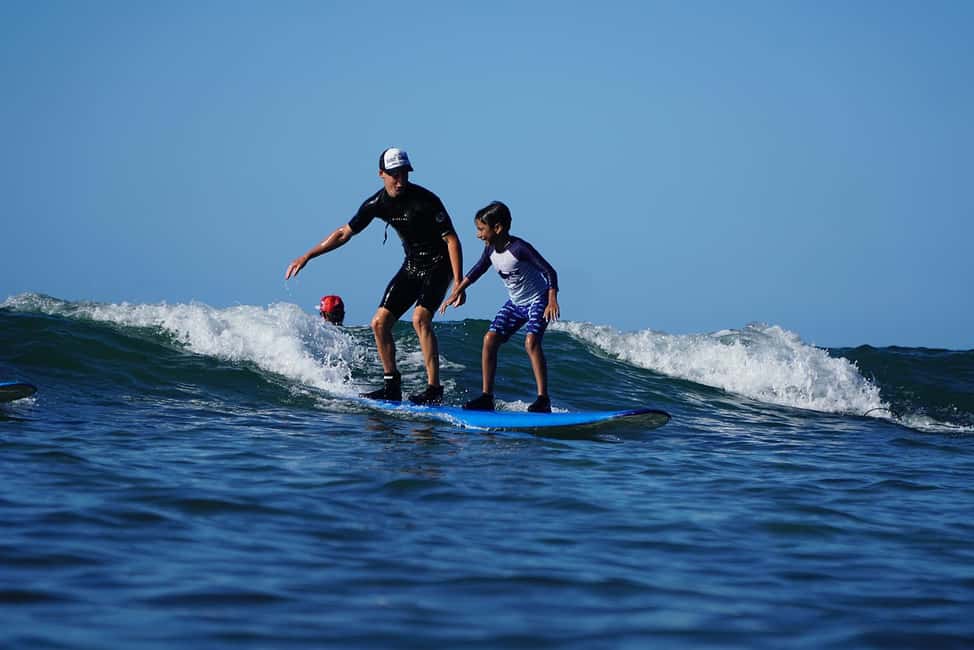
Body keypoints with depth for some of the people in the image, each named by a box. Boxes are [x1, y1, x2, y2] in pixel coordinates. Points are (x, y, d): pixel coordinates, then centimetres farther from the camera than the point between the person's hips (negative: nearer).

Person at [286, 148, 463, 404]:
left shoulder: (426, 200, -22)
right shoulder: (377, 204, -5)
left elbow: (452, 239, -19)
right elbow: (344, 233, 6)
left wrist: (459, 283, -26)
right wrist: (307, 256, 3)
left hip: (438, 264, -7)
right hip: (411, 265, 7)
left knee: (420, 318, -27)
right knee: (380, 322, 0)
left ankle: (434, 389, -24)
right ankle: (392, 386, 10)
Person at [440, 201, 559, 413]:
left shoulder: (519, 248, -26)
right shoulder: (490, 249, -4)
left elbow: (549, 271, -23)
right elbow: (478, 270, 15)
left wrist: (552, 300, -34)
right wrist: (457, 292, 16)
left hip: (538, 300, -8)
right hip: (515, 303, 8)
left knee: (531, 341, -27)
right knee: (490, 339, -4)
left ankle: (543, 399, -27)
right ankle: (487, 397, 0)